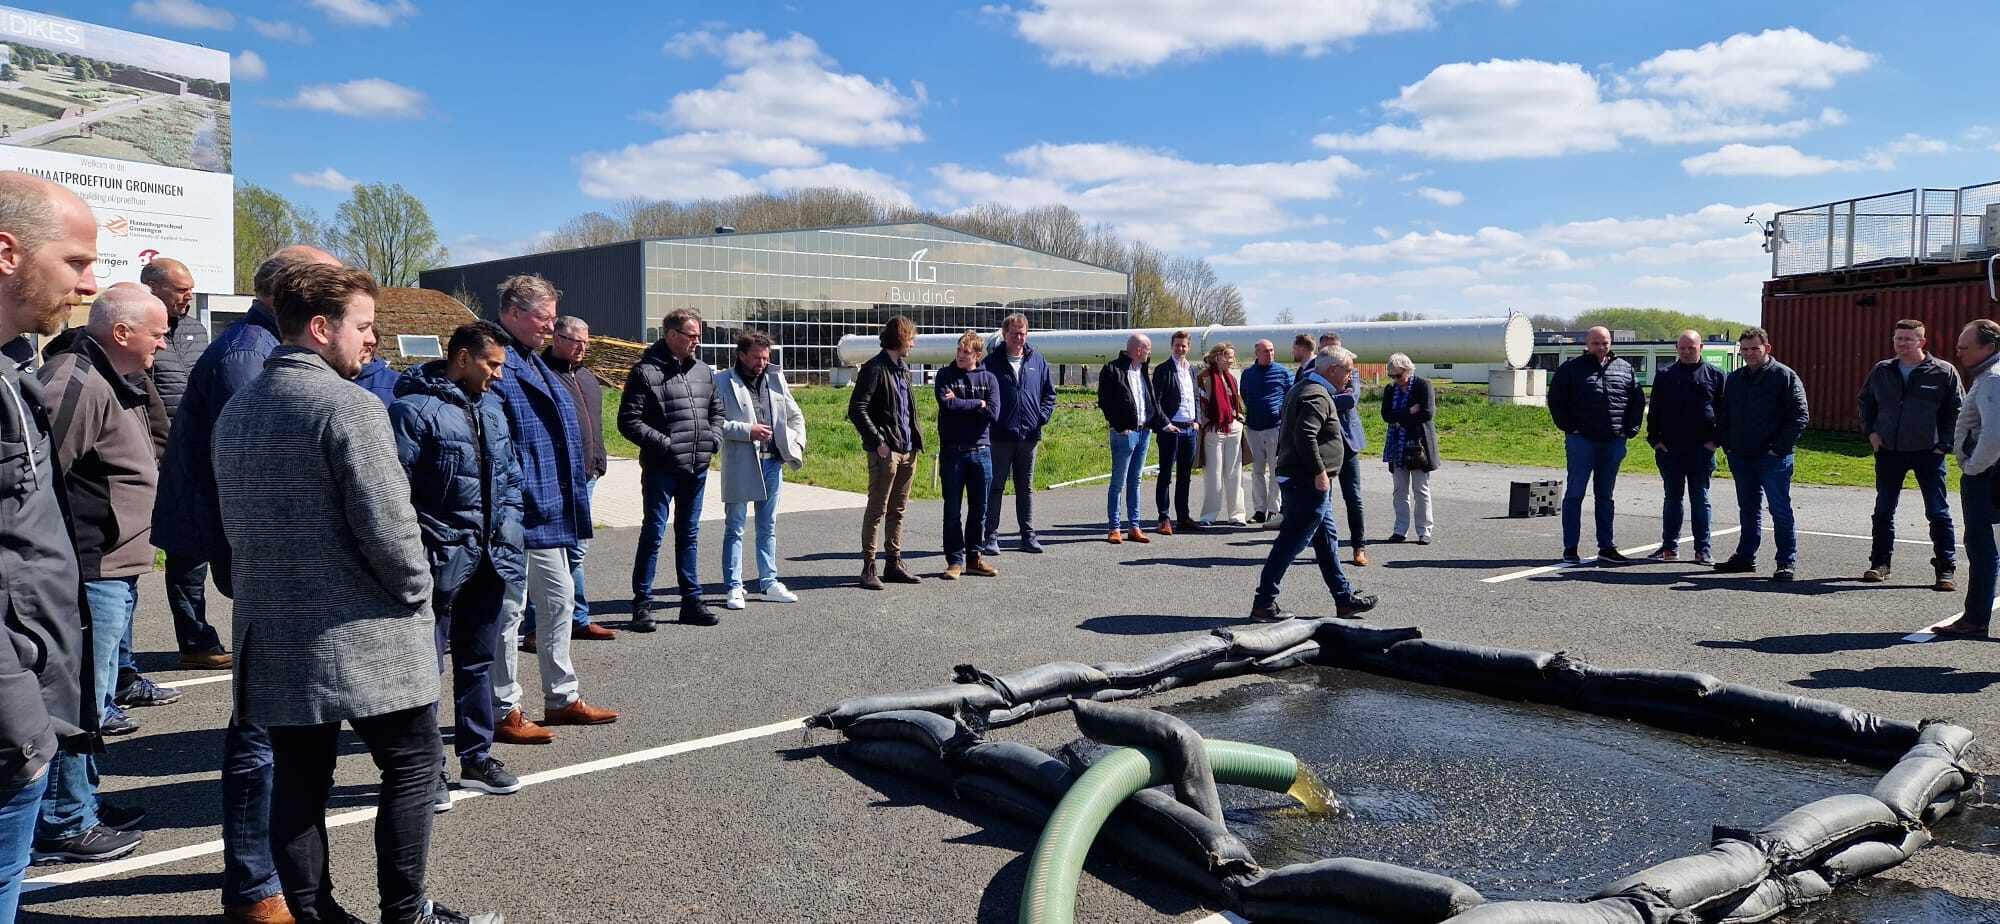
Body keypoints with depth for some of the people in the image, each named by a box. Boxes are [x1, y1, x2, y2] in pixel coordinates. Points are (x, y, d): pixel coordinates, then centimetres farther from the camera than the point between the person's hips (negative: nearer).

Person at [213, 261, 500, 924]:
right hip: (362, 636, -7)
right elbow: (386, 524, -21)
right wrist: (418, 590, -5)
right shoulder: (349, 405, -16)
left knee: (298, 780, 12)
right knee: (411, 767, 7)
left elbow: (235, 520, 15)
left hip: (272, 638, 8)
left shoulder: (236, 412, 10)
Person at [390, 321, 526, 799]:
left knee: (479, 661, 17)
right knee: (426, 666, 1)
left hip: (488, 559, 8)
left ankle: (476, 757, 29)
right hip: (440, 558, -8)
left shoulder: (491, 407, 13)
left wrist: (507, 528, 10)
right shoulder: (414, 409, -12)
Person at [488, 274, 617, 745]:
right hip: (518, 513, -10)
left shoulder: (534, 363, 16)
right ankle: (503, 712, 11)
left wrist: (567, 500, 22)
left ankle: (562, 698, 29)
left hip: (549, 513, 10)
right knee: (509, 609, 0)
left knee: (559, 601, 17)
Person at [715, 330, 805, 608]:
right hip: (740, 464, -5)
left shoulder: (776, 378, 11)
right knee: (735, 528, 2)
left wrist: (796, 443, 5)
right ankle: (734, 588, 8)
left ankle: (769, 583, 21)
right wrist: (747, 431, -18)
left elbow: (795, 415, 20)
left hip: (772, 462, 5)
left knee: (768, 527, 13)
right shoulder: (723, 383, -5)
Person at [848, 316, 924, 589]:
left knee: (897, 510, 13)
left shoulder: (902, 369, 17)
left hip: (907, 450, 8)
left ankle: (894, 564, 20)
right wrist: (878, 441, -19)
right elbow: (856, 410, -15)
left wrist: (915, 437, 12)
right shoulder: (874, 369, -10)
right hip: (885, 452, -8)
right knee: (877, 509, -3)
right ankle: (868, 567, 2)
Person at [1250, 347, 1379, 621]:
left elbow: (1291, 431, 23)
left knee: (1327, 539, 16)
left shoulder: (1302, 388, 17)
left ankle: (1344, 599, 25)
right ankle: (1263, 603, -2)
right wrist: (1319, 472, -24)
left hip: (1299, 479, 11)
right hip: (1309, 482, -11)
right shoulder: (1318, 395, -16)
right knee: (1291, 542, -6)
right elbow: (1305, 435, -28)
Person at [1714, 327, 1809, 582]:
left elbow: (1799, 416, -9)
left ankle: (1787, 562, 2)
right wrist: (1727, 445, 7)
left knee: (1780, 510, -3)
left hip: (1773, 458, -6)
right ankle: (1745, 557, 22)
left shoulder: (1784, 376, -5)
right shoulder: (1734, 379, 13)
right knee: (1748, 509, 14)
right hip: (1741, 457, 6)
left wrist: (1779, 447, -14)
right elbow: (1722, 415, 21)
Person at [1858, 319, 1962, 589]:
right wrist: (1871, 431, 7)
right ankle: (1879, 563, 20)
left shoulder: (1944, 372, -3)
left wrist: (1944, 444, -7)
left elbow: (1957, 410, 0)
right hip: (1888, 451, 3)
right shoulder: (1881, 371, 6)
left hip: (1928, 453, -3)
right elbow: (1866, 402, 20)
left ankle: (1946, 569, 7)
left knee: (1938, 512, 0)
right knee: (1883, 510, 9)